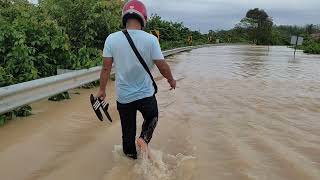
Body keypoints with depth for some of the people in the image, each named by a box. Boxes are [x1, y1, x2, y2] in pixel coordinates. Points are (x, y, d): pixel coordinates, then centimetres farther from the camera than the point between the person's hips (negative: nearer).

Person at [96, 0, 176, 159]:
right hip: (146, 95, -1)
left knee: (128, 132, 20)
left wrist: (102, 89, 6)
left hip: (123, 97, 2)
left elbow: (106, 68, -7)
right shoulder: (150, 39, -14)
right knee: (151, 118, 28)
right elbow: (162, 66, -9)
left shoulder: (112, 39, -10)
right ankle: (144, 138, 5)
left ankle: (131, 157, 35)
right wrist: (171, 80, 10)